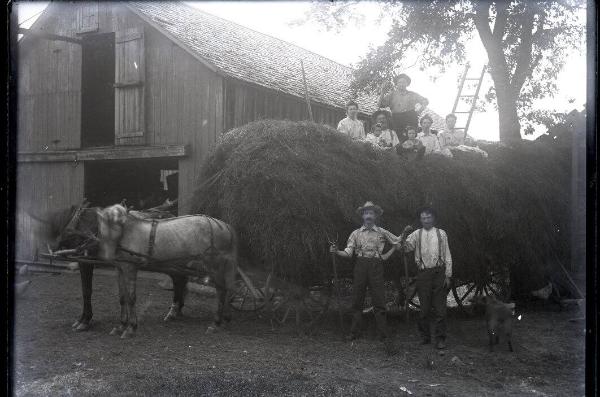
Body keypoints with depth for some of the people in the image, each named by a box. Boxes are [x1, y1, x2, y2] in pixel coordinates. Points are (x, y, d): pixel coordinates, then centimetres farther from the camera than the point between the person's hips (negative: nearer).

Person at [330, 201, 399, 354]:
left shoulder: (382, 232, 9)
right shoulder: (356, 233, 11)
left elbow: (397, 243, 19)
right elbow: (348, 252, 3)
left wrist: (387, 255, 8)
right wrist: (336, 252, -16)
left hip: (376, 267, -2)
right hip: (361, 266, 2)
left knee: (379, 303, -6)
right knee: (357, 301, 4)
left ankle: (387, 338, -6)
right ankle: (354, 332, 16)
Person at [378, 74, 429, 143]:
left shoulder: (412, 95, 17)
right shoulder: (391, 95, 14)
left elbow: (425, 101, 20)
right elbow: (381, 105, 4)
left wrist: (421, 108, 1)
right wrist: (382, 93, -7)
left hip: (411, 119, 0)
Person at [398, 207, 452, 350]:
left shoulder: (441, 233, 8)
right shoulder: (416, 234, 9)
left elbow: (447, 255, 8)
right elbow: (406, 247, -4)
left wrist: (448, 275, 2)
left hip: (439, 272, 0)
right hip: (423, 273, 1)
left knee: (439, 307, -1)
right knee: (424, 307, 5)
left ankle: (440, 338, 5)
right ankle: (425, 337, 17)